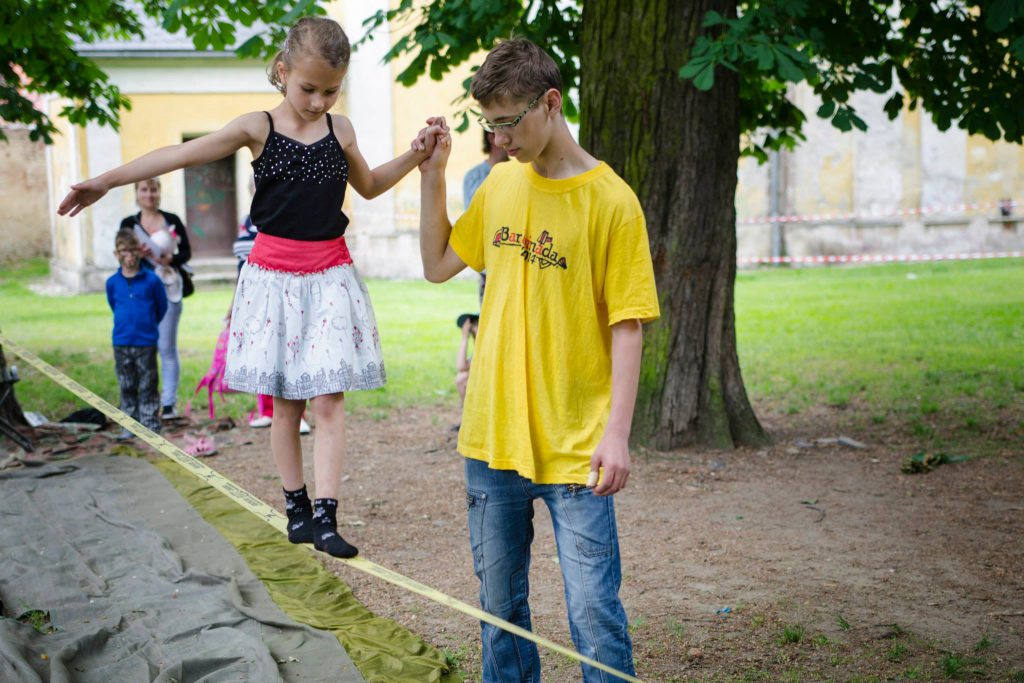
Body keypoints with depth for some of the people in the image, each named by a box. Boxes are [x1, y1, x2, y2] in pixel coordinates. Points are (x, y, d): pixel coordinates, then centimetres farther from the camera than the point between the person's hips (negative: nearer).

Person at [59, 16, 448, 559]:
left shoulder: (340, 129, 5)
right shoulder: (258, 128, -3)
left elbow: (368, 185, 23)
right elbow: (181, 155, -5)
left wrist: (416, 155, 10)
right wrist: (105, 182, -8)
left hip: (329, 278, 1)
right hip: (274, 276, -1)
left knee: (328, 400, -7)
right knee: (283, 404, 5)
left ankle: (325, 515, -6)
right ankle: (296, 509, 18)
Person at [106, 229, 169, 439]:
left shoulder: (152, 280, -7)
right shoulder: (112, 283, -1)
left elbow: (162, 306, 6)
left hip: (146, 343, -2)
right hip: (121, 343, 2)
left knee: (148, 386, 4)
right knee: (127, 387, 10)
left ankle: (151, 424, 11)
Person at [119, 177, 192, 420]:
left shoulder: (172, 220, 6)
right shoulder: (129, 224, 7)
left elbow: (186, 252, 4)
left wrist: (170, 259, -16)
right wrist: (138, 254, -19)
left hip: (168, 289, -1)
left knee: (167, 347, 0)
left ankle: (169, 402, 4)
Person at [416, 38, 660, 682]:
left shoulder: (610, 201, -10)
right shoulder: (500, 184, 7)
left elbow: (627, 326, -11)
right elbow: (438, 265, 18)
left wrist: (617, 434, -18)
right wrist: (432, 176, 8)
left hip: (574, 448, -5)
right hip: (492, 437, 6)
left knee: (593, 610, -3)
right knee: (500, 604, 16)